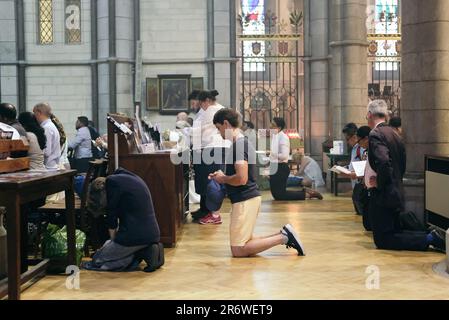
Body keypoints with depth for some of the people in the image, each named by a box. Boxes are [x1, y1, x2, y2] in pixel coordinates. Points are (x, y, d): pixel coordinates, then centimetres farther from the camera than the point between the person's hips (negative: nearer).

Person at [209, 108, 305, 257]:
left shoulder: (239, 145, -16)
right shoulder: (243, 143, 15)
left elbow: (241, 179, -26)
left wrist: (223, 179, -9)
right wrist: (223, 176, 11)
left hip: (245, 200, -10)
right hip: (247, 198, 10)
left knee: (238, 250, -7)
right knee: (242, 247, 13)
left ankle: (284, 237, -8)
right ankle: (284, 235, 8)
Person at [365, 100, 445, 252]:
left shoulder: (375, 135, -17)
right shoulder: (394, 134, 12)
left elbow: (384, 162, -31)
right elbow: (402, 166, 17)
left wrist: (379, 183, -17)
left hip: (382, 195, -9)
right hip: (396, 193, 9)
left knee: (383, 241, -3)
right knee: (394, 233, 20)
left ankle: (429, 239, -11)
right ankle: (431, 237, 5)